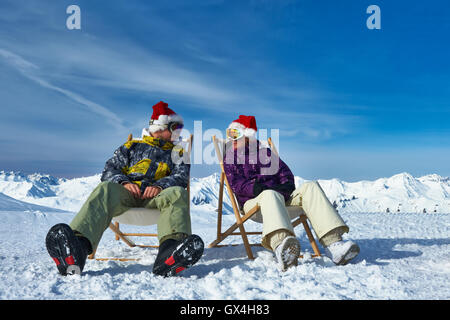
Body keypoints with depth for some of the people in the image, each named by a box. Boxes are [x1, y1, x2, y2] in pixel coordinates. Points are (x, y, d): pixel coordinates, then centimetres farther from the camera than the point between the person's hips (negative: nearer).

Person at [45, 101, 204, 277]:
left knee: (177, 193, -34)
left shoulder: (177, 153, 31)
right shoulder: (132, 146, 32)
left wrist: (160, 185, -14)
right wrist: (124, 182, -6)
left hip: (155, 196, 0)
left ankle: (170, 249, -64)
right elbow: (109, 169, 19)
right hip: (125, 190, 1)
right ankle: (77, 247, -61)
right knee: (105, 189, -33)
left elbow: (181, 176, 9)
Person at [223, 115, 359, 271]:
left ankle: (333, 242, -40)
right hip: (254, 202, -4)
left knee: (310, 187, -22)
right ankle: (281, 245, -71)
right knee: (271, 195, -39)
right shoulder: (230, 158, 16)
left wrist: (287, 185, -4)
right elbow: (236, 184, 0)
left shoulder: (265, 152, 28)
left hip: (283, 199, 4)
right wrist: (260, 189, -18)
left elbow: (284, 170, 20)